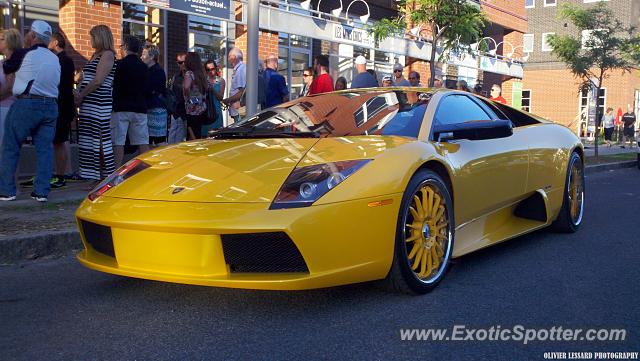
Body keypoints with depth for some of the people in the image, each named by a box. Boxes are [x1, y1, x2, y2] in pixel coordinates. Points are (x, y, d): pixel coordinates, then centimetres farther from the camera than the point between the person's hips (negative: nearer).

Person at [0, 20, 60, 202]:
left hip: (26, 104, -5)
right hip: (50, 105, 5)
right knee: (45, 148, 5)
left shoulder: (25, 54, -5)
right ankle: (42, 191, 3)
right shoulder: (55, 59, 12)